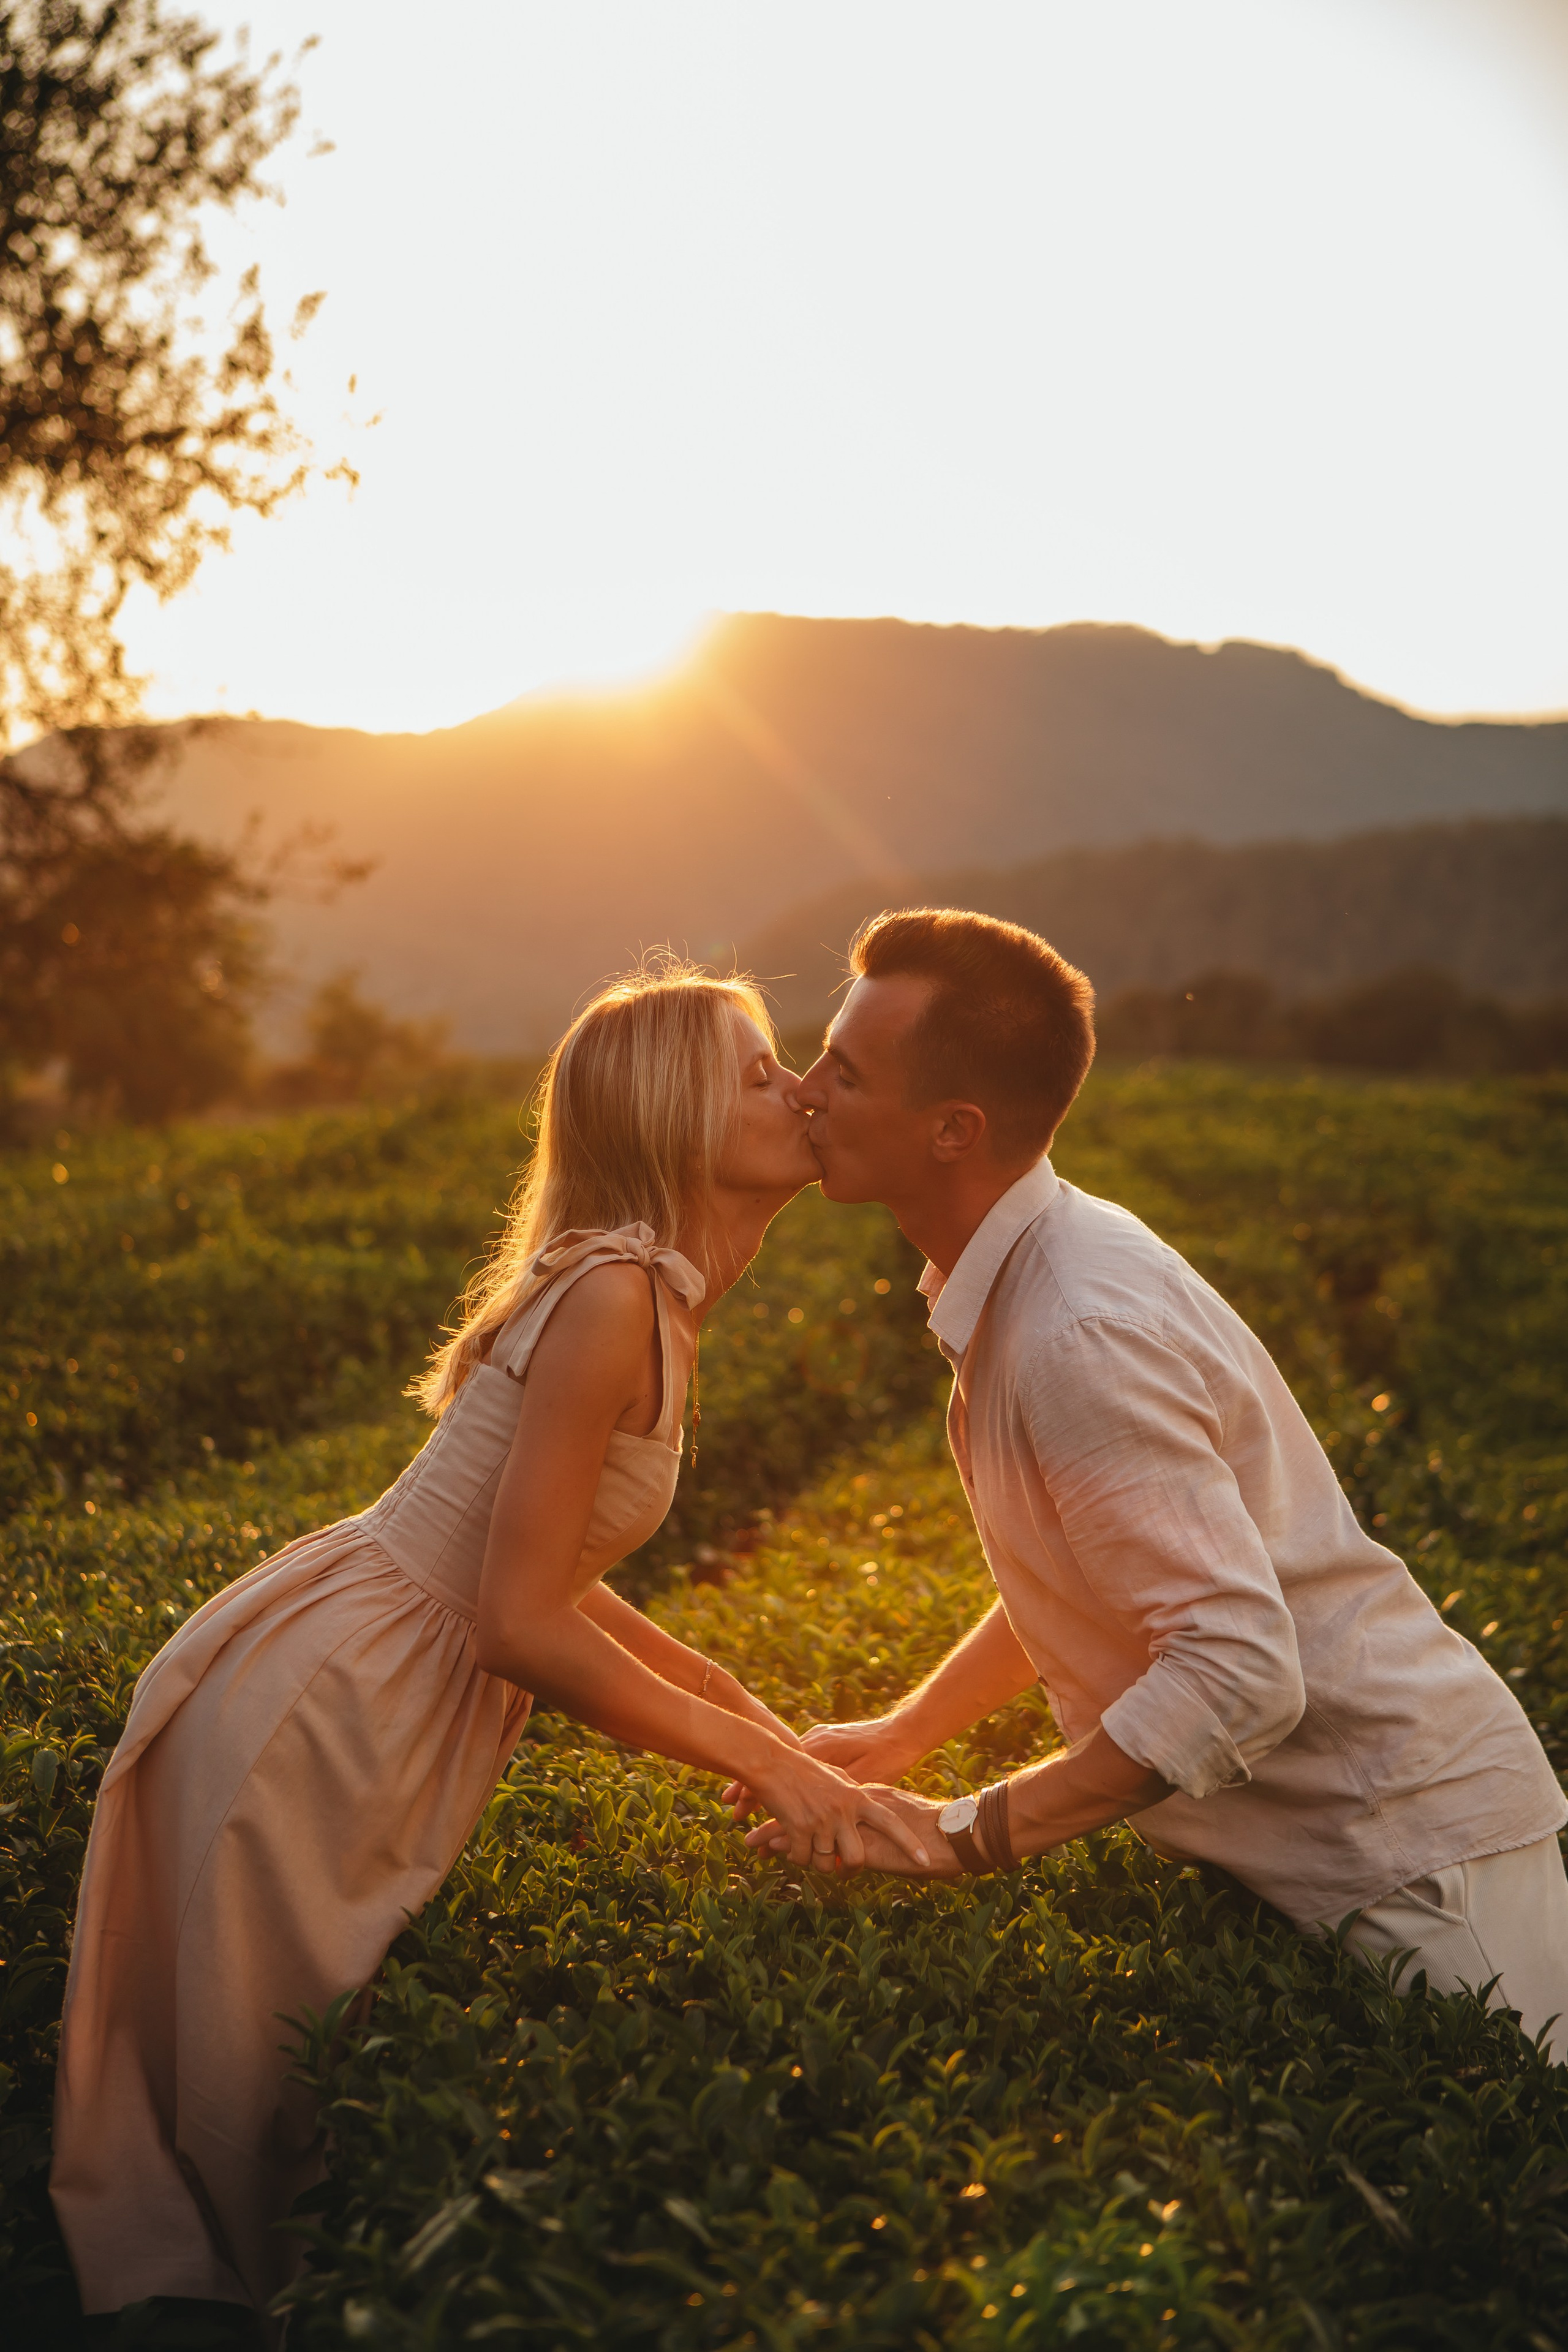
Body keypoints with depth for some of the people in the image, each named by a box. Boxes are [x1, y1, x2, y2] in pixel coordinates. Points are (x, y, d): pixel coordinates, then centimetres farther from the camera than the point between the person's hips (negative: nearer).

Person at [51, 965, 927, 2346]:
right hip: (305, 1725, -9)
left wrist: (747, 1709, 11)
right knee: (290, 2104, 10)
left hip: (363, 1702, 9)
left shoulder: (651, 1299, 7)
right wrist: (761, 1762, -17)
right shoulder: (613, 1299, -23)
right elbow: (521, 1626, -24)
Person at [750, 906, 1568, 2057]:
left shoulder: (1083, 1335, -28)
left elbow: (1238, 1673, -32)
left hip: (1405, 1844, -9)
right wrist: (901, 1736, 14)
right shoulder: (1024, 1281, 4)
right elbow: (1086, 1567, 17)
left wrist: (958, 1835, -26)